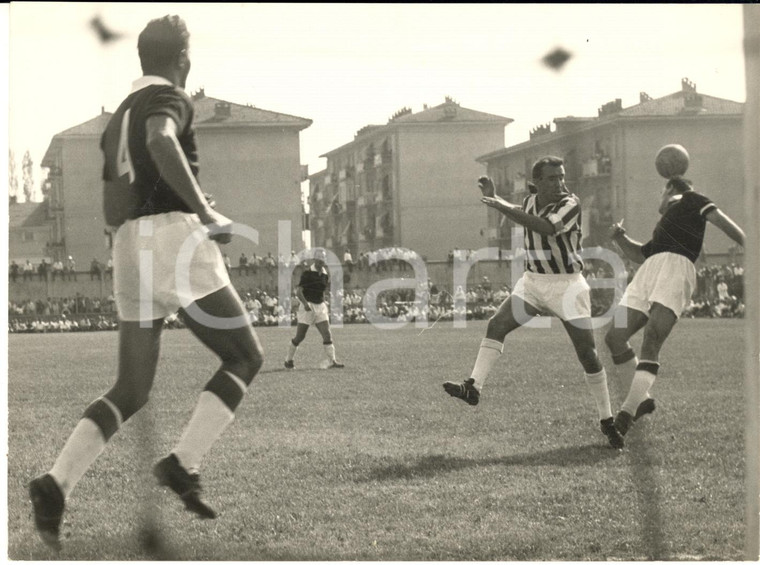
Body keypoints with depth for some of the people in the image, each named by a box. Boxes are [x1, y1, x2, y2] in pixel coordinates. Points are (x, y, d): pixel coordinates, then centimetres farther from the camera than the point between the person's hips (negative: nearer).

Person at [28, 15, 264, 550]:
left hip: (130, 247, 8)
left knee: (131, 390, 11)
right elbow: (161, 141, -26)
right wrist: (205, 212, -23)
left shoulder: (117, 118, 23)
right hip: (175, 237, -7)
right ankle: (184, 464, -8)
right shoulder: (169, 97, -1)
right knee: (244, 357, 6)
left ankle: (57, 483, -8)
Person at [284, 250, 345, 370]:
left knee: (327, 334, -8)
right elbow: (298, 291, -14)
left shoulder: (325, 275, 10)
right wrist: (305, 304, -27)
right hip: (307, 307, -5)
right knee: (299, 337, 0)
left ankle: (332, 362, -10)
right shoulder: (307, 273, -8)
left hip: (320, 307, 5)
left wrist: (325, 306, 15)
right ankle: (288, 360, 17)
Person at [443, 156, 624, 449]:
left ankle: (607, 421, 4)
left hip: (567, 285, -5)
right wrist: (494, 196, 20)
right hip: (532, 281, 5)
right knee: (496, 325, -10)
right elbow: (520, 217, 31)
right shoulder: (530, 201, 4)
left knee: (587, 353, -6)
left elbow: (548, 228, -35)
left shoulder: (570, 204, -15)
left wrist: (505, 207, -34)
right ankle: (473, 387, -10)